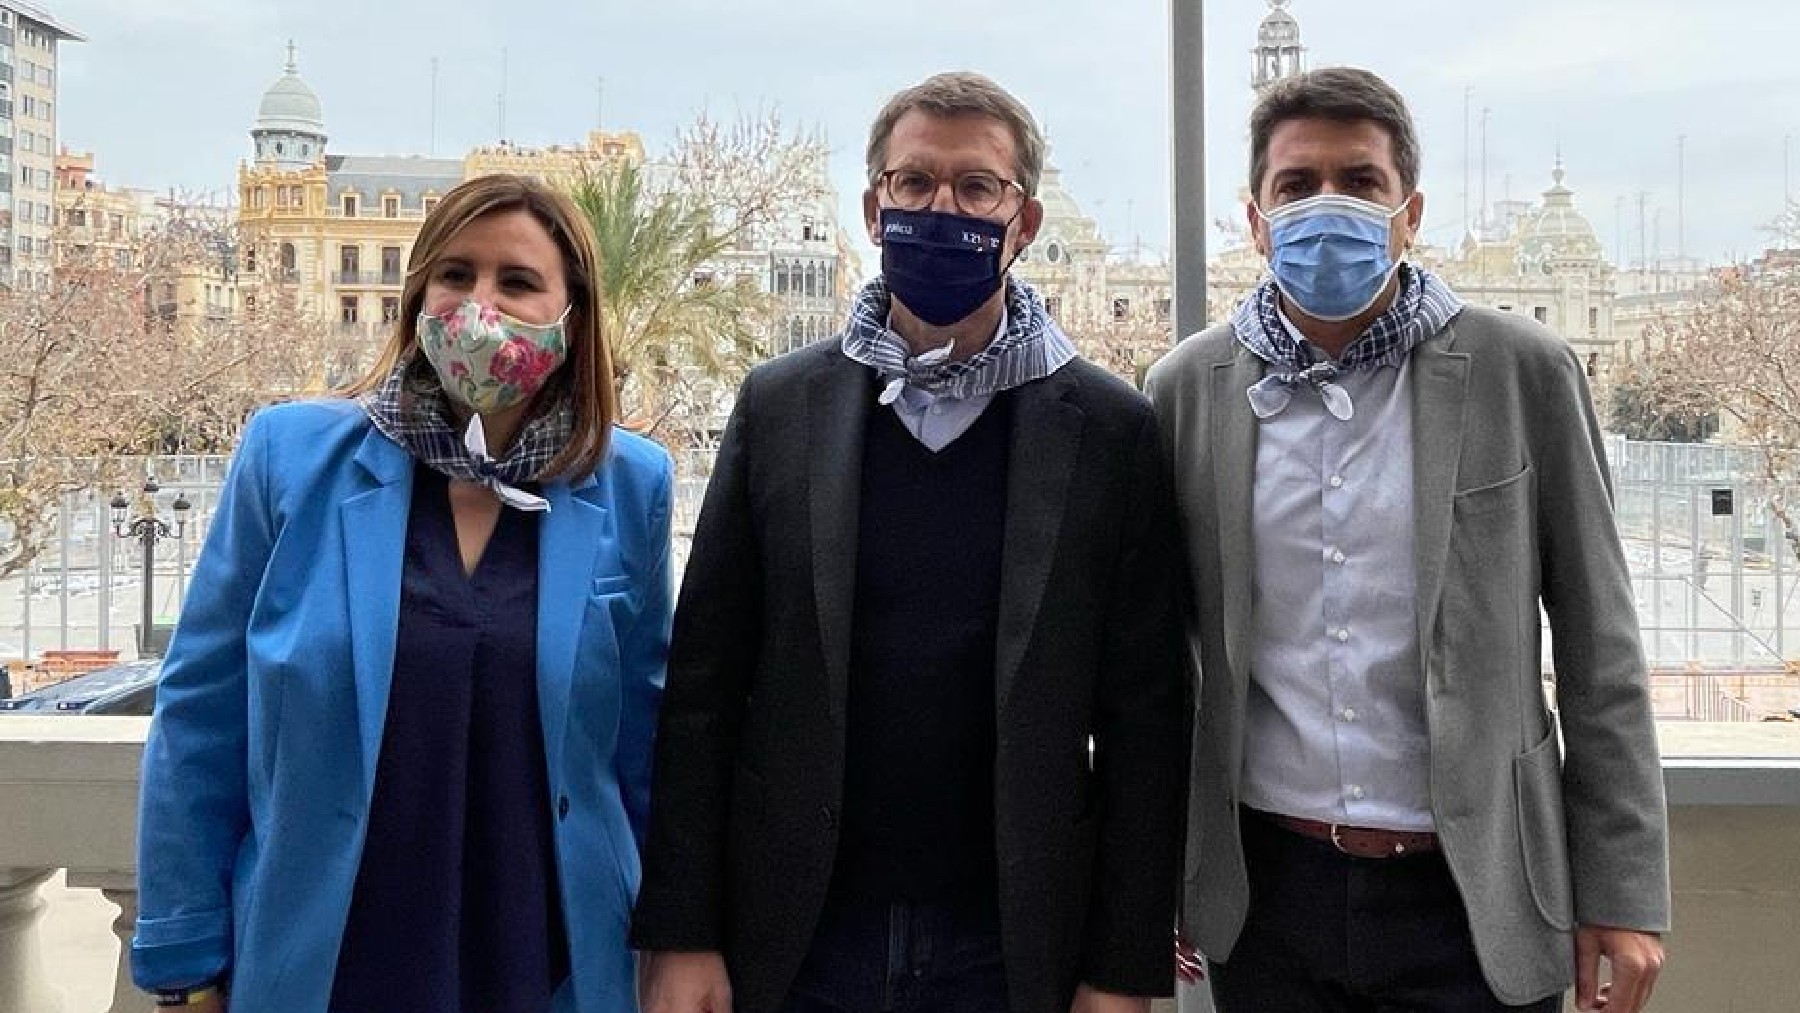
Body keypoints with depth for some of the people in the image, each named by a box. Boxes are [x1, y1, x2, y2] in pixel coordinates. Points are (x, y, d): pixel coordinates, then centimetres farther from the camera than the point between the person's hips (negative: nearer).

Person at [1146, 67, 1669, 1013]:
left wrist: (1622, 891, -3)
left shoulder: (1523, 371, -4)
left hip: (1473, 894, -1)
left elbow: (1599, 649, -1)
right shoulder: (1189, 387, 0)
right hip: (1265, 892, 1)